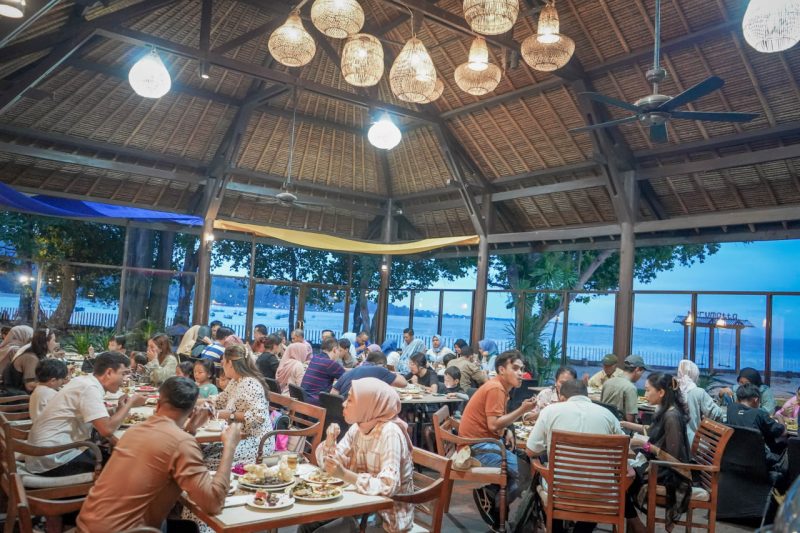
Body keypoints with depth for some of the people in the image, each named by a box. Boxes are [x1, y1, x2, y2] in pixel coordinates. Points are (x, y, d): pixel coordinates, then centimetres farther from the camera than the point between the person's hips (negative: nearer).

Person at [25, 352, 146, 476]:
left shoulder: (86, 382, 9)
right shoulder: (89, 388, -18)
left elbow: (100, 425, 12)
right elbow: (106, 430, -24)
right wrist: (130, 403, -13)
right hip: (53, 459, -9)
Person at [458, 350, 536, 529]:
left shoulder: (501, 387, 13)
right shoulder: (495, 388, -17)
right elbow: (493, 425, -23)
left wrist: (507, 432, -3)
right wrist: (522, 410, -18)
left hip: (486, 441, 10)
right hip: (477, 445, -10)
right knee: (521, 469, -15)